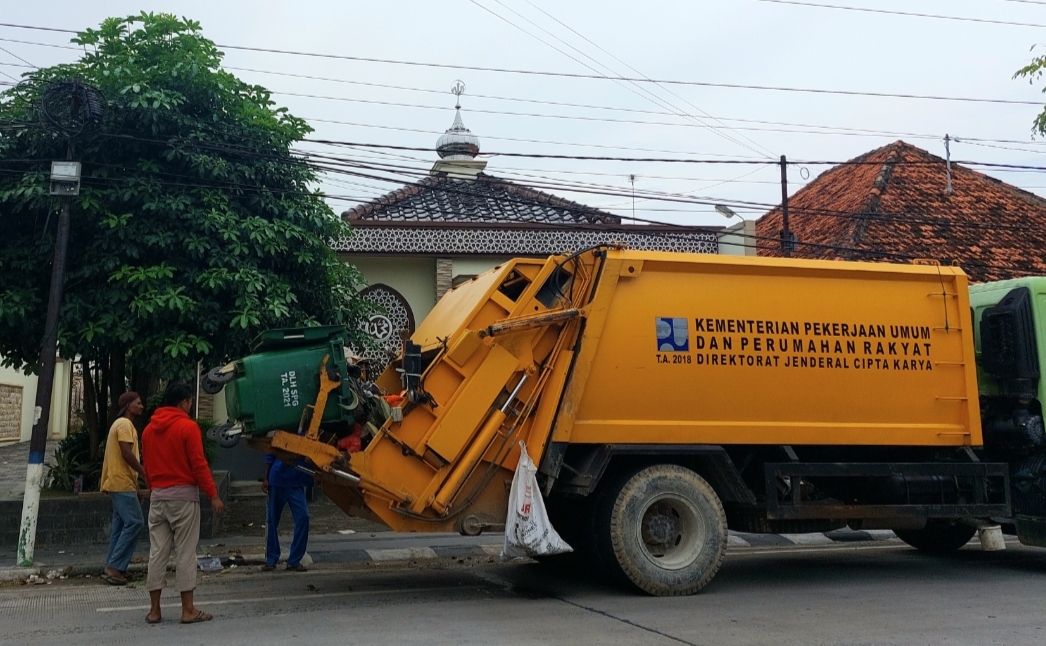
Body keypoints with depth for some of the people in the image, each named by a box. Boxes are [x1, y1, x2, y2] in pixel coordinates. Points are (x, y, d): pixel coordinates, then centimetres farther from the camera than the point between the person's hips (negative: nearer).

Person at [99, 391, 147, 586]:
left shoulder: (121, 424, 21)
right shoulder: (125, 424, -12)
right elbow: (127, 454, -21)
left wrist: (135, 484, 22)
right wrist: (145, 475, -16)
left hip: (120, 483, 11)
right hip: (122, 483, -11)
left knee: (121, 525, 10)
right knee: (134, 523, -11)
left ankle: (113, 568, 11)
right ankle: (114, 567, -11)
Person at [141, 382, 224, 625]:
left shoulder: (149, 429, 10)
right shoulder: (188, 427, -10)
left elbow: (147, 466, 14)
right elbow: (199, 464, -13)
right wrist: (213, 495, -10)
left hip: (158, 496, 6)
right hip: (183, 495, -6)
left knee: (157, 552, 8)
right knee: (185, 553, -2)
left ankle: (154, 609, 11)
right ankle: (188, 610, 1)